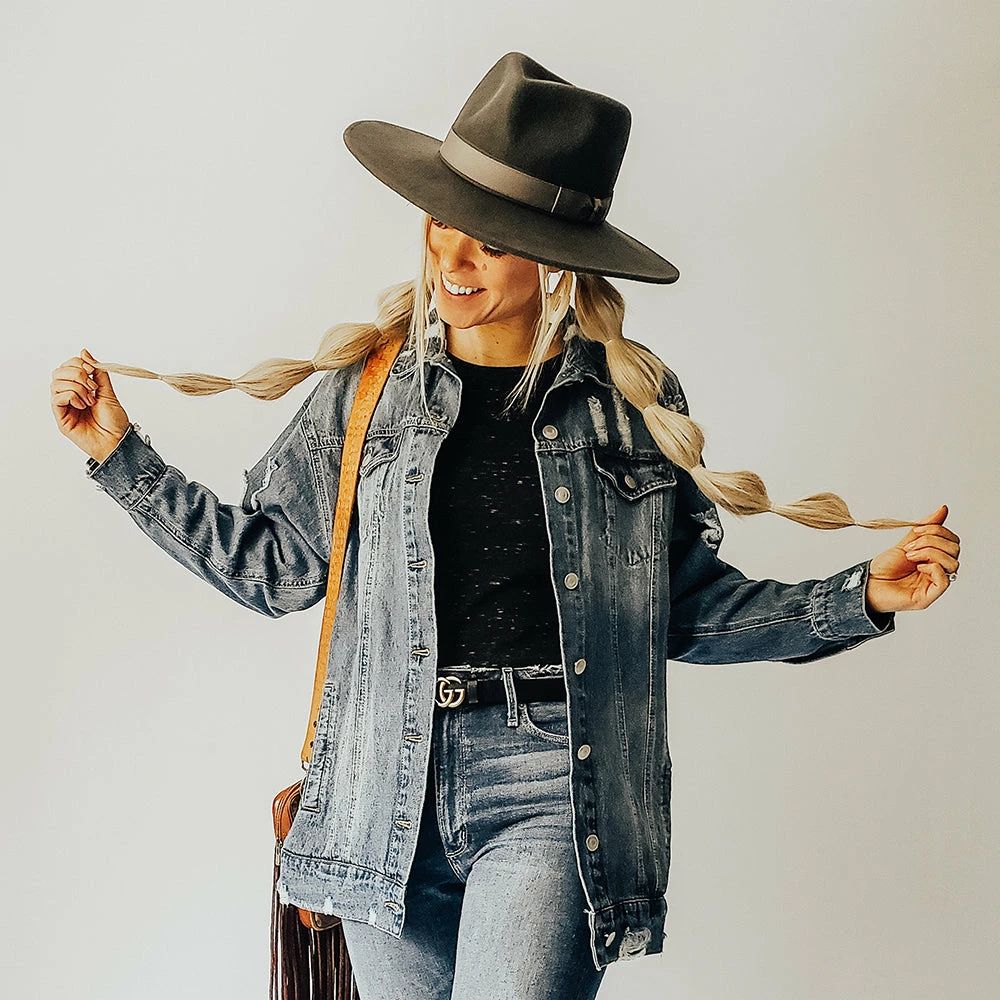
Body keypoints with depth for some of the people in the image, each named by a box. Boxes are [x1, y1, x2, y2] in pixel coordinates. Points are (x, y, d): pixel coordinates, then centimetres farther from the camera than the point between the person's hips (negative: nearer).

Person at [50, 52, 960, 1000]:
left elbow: (689, 610, 7)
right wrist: (119, 452, 7)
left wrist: (865, 596, -1)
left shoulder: (633, 399, 2)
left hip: (555, 789, -2)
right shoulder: (368, 388, 5)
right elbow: (271, 561, 9)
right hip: (390, 794, 2)